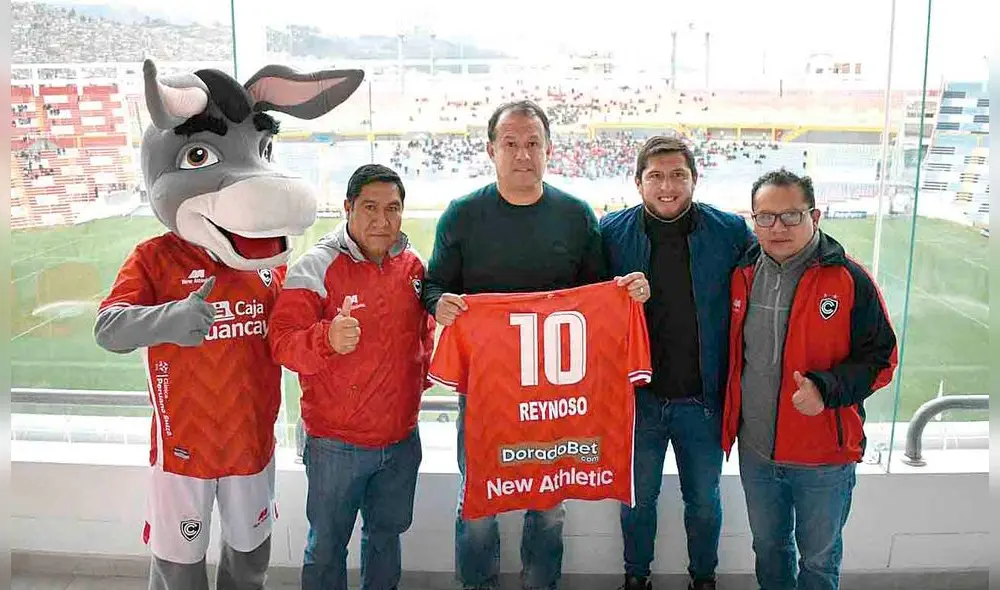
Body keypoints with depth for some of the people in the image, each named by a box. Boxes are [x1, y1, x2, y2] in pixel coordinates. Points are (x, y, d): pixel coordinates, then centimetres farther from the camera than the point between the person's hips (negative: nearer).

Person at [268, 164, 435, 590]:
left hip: (401, 438, 5)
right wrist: (328, 339, -40)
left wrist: (423, 369, 5)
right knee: (328, 544, 12)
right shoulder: (317, 267, -15)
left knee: (387, 533, 24)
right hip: (335, 443, -5)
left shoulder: (413, 265, 2)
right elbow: (282, 341, -22)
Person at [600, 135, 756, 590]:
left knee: (704, 500, 18)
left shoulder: (731, 232, -8)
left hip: (703, 399, 0)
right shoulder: (612, 232, -7)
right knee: (637, 498, 18)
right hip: (637, 396, 0)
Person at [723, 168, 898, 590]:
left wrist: (826, 388, -27)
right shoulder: (743, 275, 0)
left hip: (824, 455, -4)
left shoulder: (849, 280, -14)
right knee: (768, 546, 24)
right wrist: (729, 420, 5)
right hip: (755, 450, 4)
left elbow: (880, 358, -11)